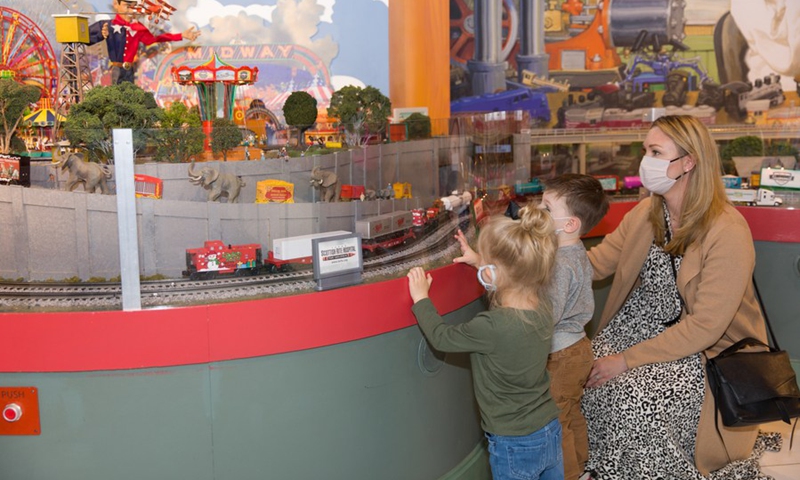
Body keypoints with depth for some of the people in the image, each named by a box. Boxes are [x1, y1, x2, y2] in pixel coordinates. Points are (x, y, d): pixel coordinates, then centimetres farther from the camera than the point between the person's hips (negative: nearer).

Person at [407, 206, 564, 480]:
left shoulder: (492, 327, -29)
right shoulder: (541, 308, -8)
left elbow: (441, 338, -13)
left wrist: (421, 298, 0)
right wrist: (481, 263, 20)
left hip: (515, 446, -6)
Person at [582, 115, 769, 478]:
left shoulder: (728, 231, -23)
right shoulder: (646, 213, 0)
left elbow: (706, 326, -24)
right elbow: (595, 263, 2)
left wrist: (628, 359, -25)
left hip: (710, 345, -6)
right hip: (647, 321, 7)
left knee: (635, 396, -28)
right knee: (588, 372, -16)